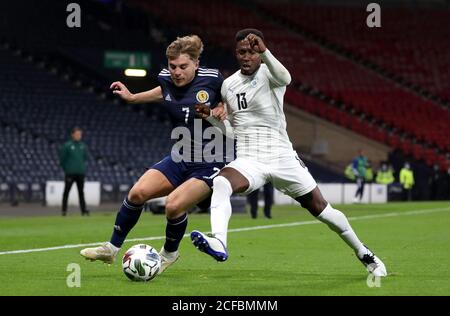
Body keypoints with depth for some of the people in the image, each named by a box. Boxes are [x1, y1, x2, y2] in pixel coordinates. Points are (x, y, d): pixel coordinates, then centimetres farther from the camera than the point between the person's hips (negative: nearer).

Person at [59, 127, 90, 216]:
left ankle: (83, 209, 0)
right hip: (70, 172, -4)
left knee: (81, 191, 2)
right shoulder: (67, 145, -5)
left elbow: (85, 157, 20)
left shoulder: (83, 146, 8)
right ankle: (64, 209, 5)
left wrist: (82, 167, 11)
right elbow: (62, 158, -1)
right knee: (66, 191, 0)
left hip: (81, 172, 4)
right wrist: (65, 168, 3)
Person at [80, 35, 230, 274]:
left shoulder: (211, 79, -15)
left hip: (210, 164, -5)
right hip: (179, 158, 5)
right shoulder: (167, 80, -2)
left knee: (174, 205, -23)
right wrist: (132, 98, 23)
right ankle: (112, 249, 7)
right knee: (138, 192, -10)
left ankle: (169, 253, 7)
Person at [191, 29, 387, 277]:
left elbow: (284, 78, -34)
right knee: (220, 183, -31)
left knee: (320, 208, 4)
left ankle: (363, 253, 26)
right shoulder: (228, 85, 11)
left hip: (281, 158, -3)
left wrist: (264, 52, -51)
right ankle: (218, 243, -47)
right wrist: (212, 116, 1)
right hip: (248, 161, 3)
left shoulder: (267, 73, -7)